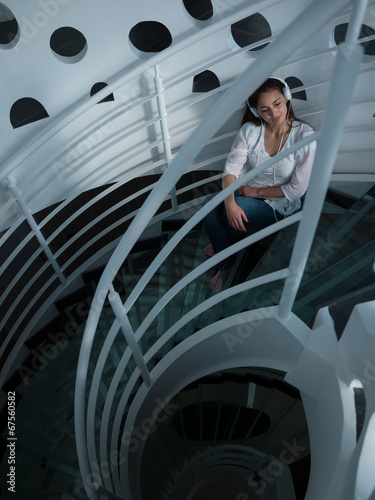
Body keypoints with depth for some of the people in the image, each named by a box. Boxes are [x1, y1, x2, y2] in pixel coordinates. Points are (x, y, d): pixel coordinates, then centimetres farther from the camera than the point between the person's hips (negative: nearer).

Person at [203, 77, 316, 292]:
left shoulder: (304, 135, -14)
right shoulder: (250, 130, -6)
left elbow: (297, 188, -14)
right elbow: (231, 168, -14)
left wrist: (256, 191, -13)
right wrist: (230, 203, -31)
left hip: (279, 205, -3)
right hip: (246, 194, 3)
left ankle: (221, 248, 3)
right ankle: (225, 265, -5)